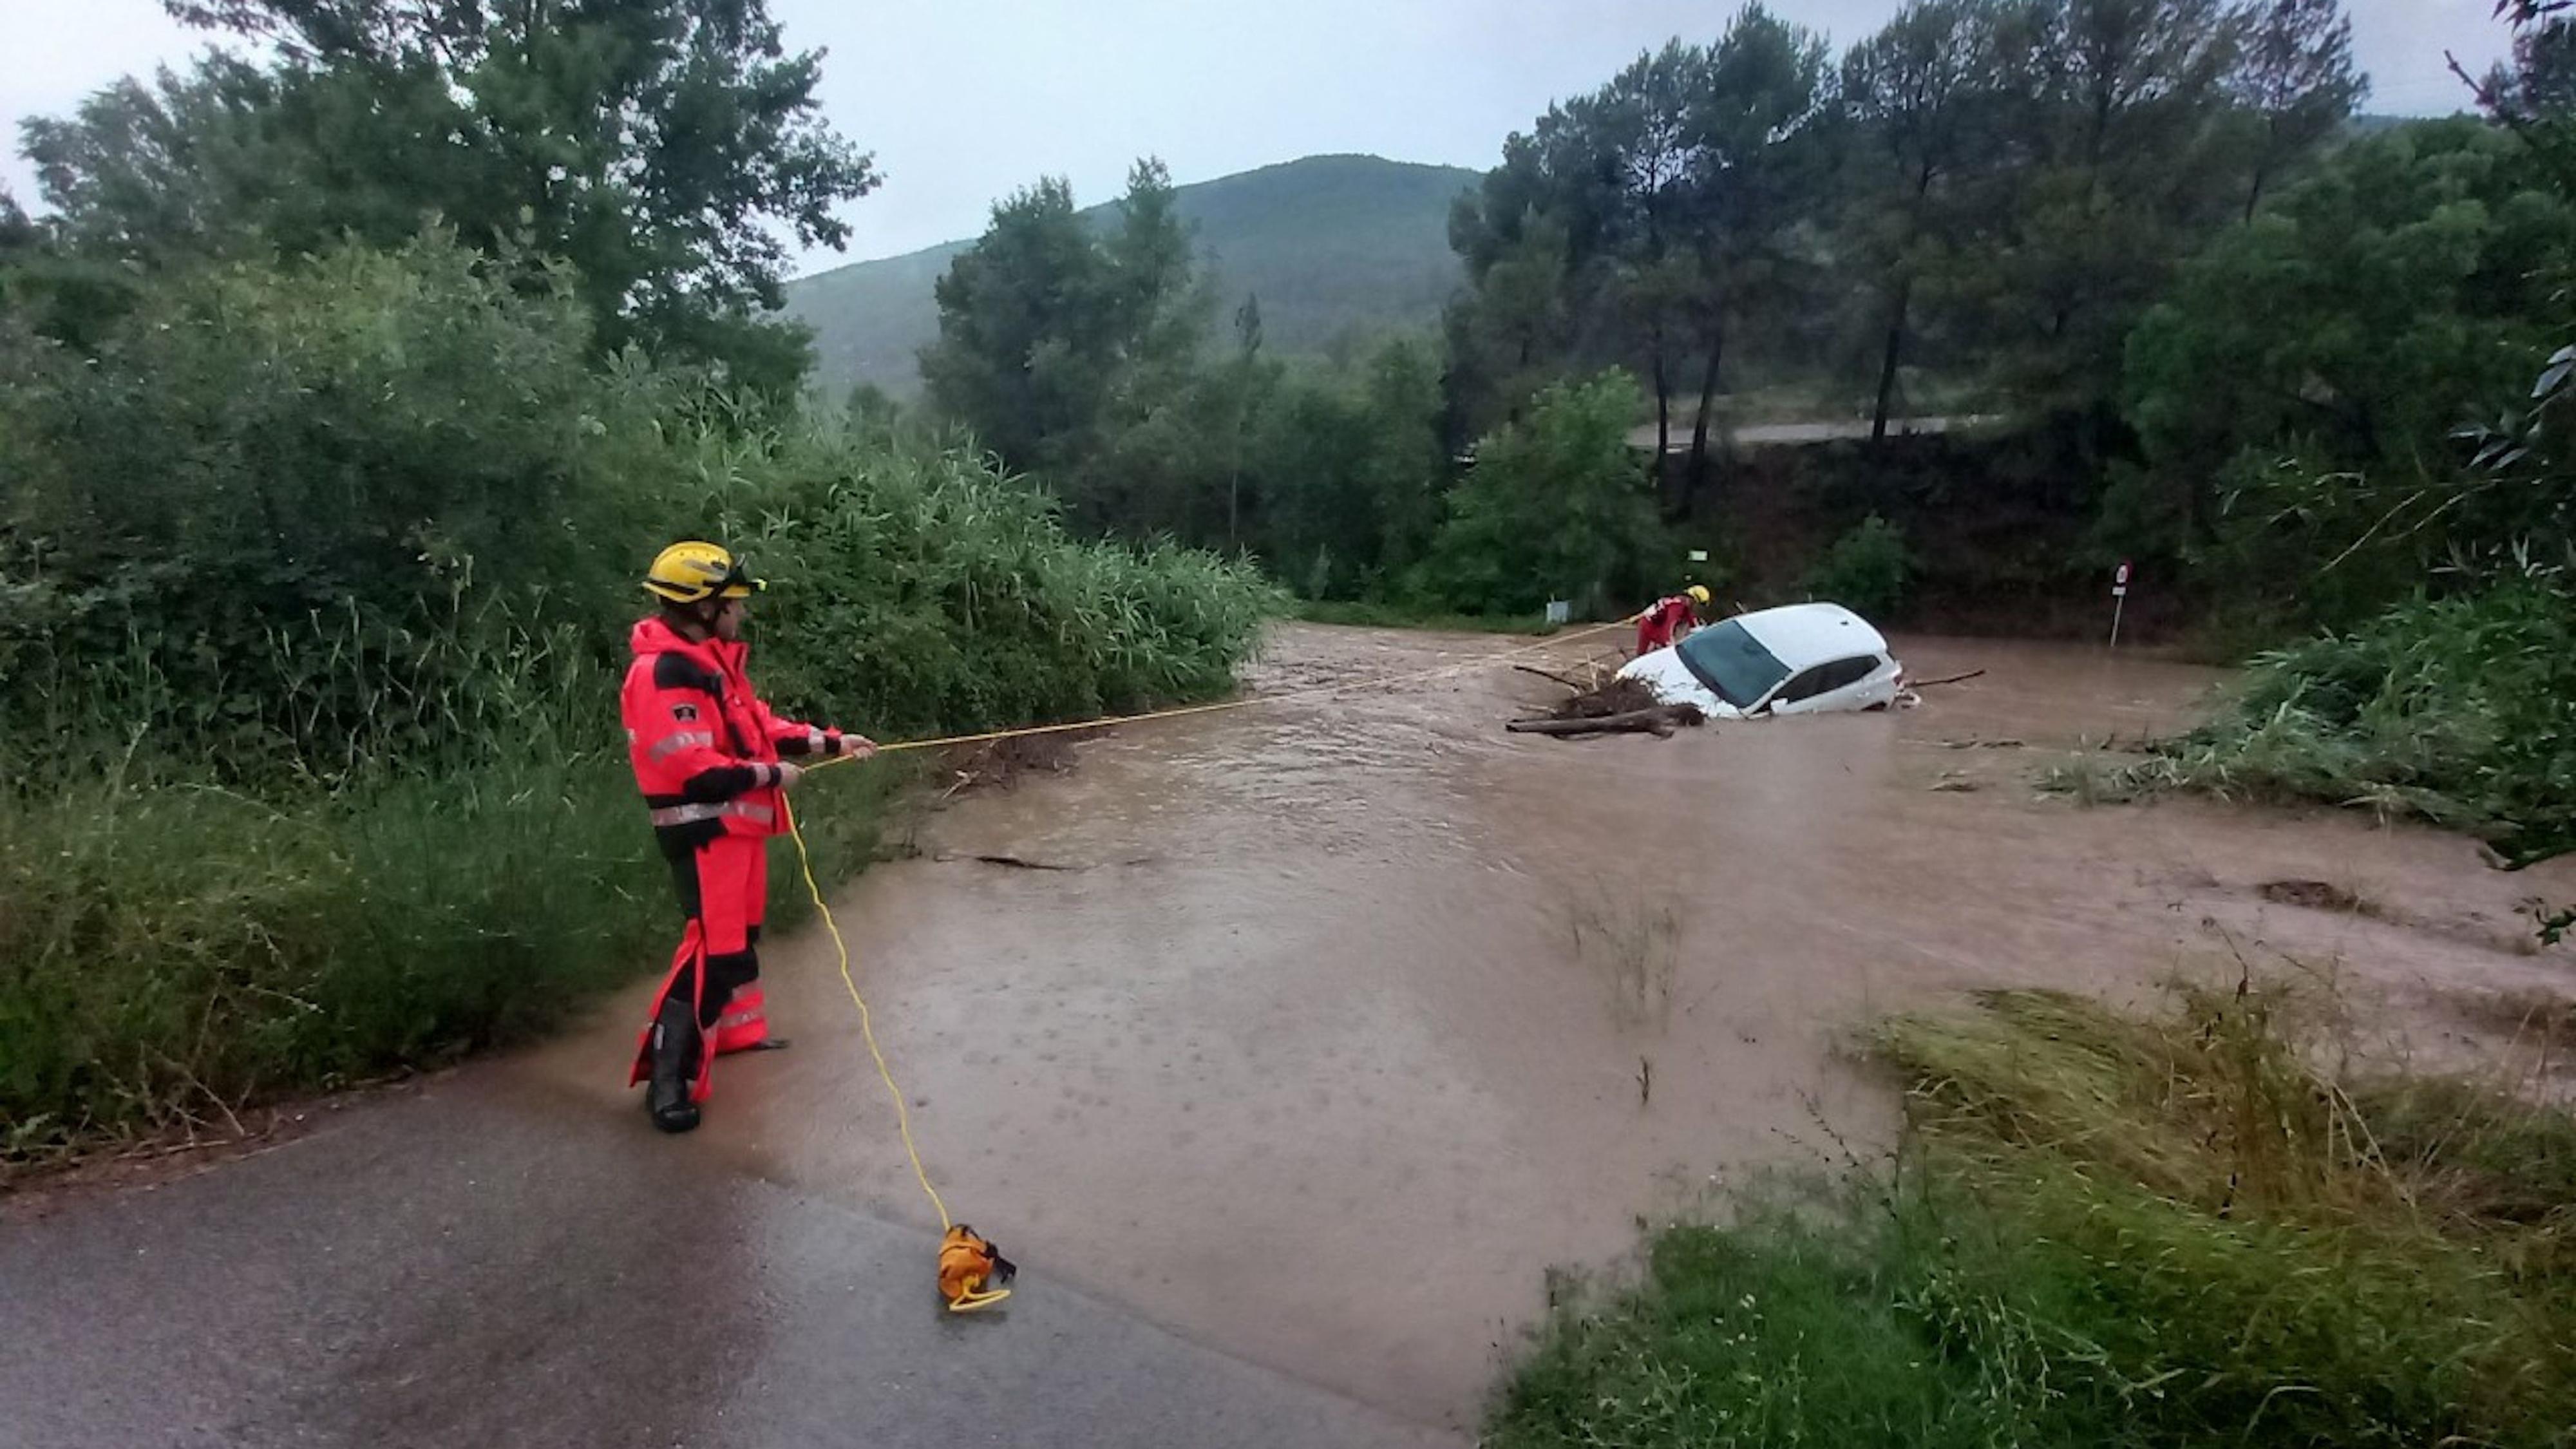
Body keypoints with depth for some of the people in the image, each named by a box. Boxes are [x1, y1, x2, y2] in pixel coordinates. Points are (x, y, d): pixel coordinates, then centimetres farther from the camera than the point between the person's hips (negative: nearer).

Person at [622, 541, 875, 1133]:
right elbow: (694, 771, -27)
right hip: (703, 833, -10)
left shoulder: (712, 661, 11)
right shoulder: (664, 674, -22)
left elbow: (758, 725, 15)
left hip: (737, 824, 11)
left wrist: (832, 742, 10)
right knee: (713, 951, -11)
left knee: (741, 934, 22)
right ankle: (669, 1078, -3)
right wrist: (769, 775, -15)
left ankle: (735, 1029, 39)